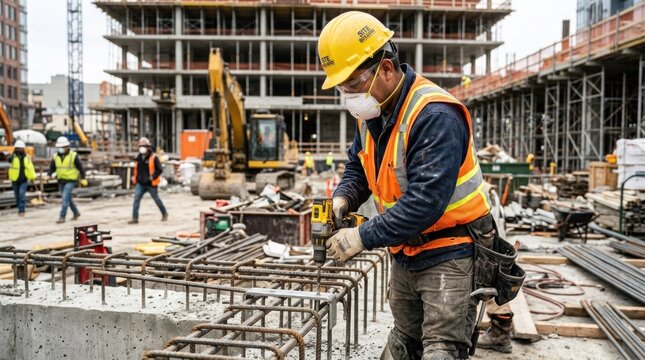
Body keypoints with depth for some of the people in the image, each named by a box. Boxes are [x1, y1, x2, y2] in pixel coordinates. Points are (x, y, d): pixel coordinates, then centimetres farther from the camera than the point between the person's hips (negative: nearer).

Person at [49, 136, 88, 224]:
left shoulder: (73, 155, -9)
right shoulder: (55, 156, 4)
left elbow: (80, 167, -5)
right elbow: (52, 167, 8)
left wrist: (83, 178, -9)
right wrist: (48, 175, -10)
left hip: (70, 181, -6)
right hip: (61, 181, 6)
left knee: (65, 198, -13)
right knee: (68, 198, 16)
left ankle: (62, 217, -10)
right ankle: (76, 213, 33)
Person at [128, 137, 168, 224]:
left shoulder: (153, 157, -9)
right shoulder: (138, 158, 9)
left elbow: (160, 169, -12)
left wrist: (153, 177, -21)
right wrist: (135, 177, 13)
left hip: (151, 184, -5)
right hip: (140, 183, 5)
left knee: (156, 199, 9)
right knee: (136, 199, -9)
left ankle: (164, 214, 30)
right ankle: (135, 218, -7)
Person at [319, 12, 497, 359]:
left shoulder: (435, 116, -26)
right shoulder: (372, 112, 3)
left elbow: (425, 201, -31)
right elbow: (357, 168, 14)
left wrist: (363, 237, -27)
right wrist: (342, 199, -7)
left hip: (448, 255, -8)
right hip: (404, 255, 8)